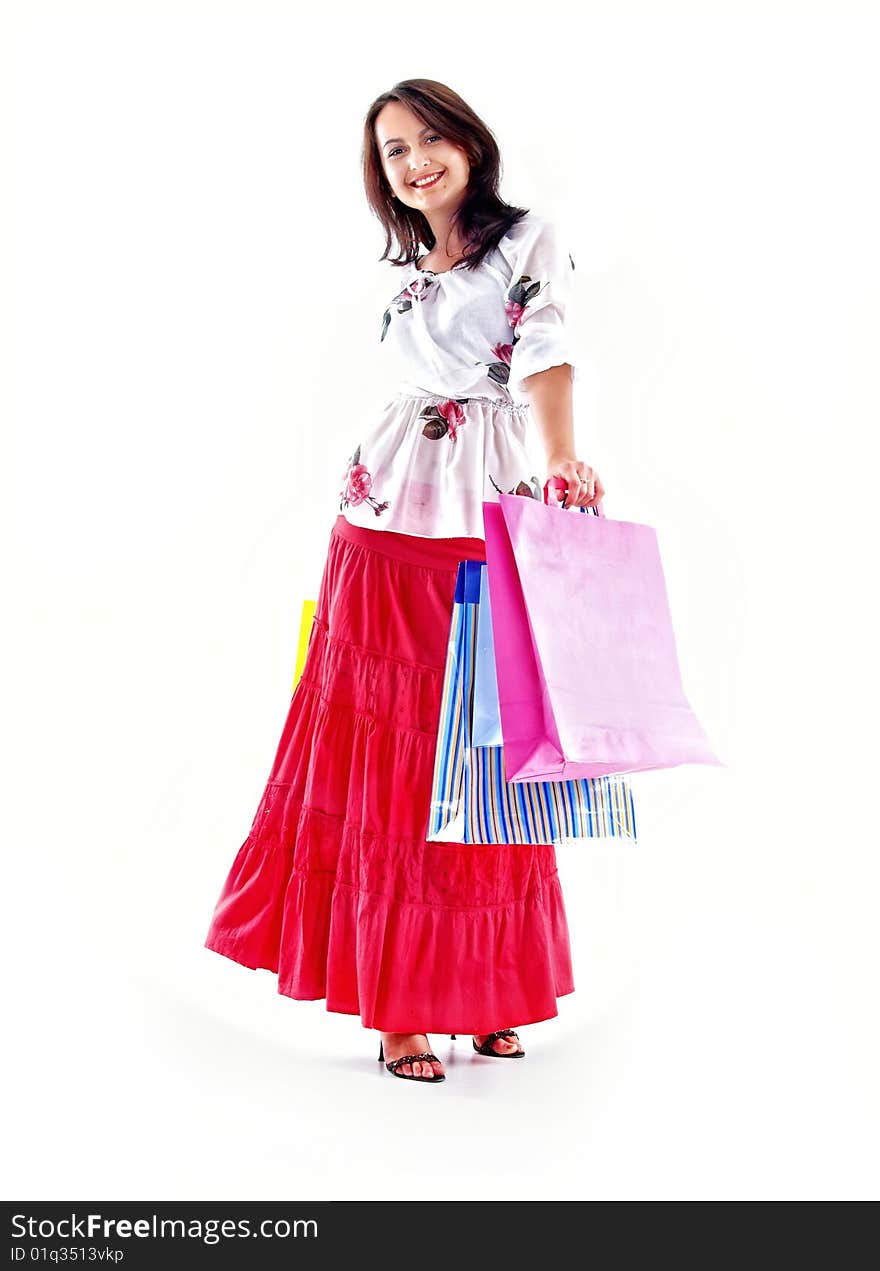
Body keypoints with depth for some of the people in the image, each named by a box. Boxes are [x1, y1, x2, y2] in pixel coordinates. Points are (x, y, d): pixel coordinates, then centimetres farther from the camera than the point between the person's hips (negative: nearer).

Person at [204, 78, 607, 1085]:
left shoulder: (531, 241, 4)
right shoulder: (408, 271, 19)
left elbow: (544, 360, -12)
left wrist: (557, 461, -31)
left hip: (492, 531, -4)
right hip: (391, 526, 4)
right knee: (388, 762, 1)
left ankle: (479, 988, 16)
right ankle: (400, 1008, 9)